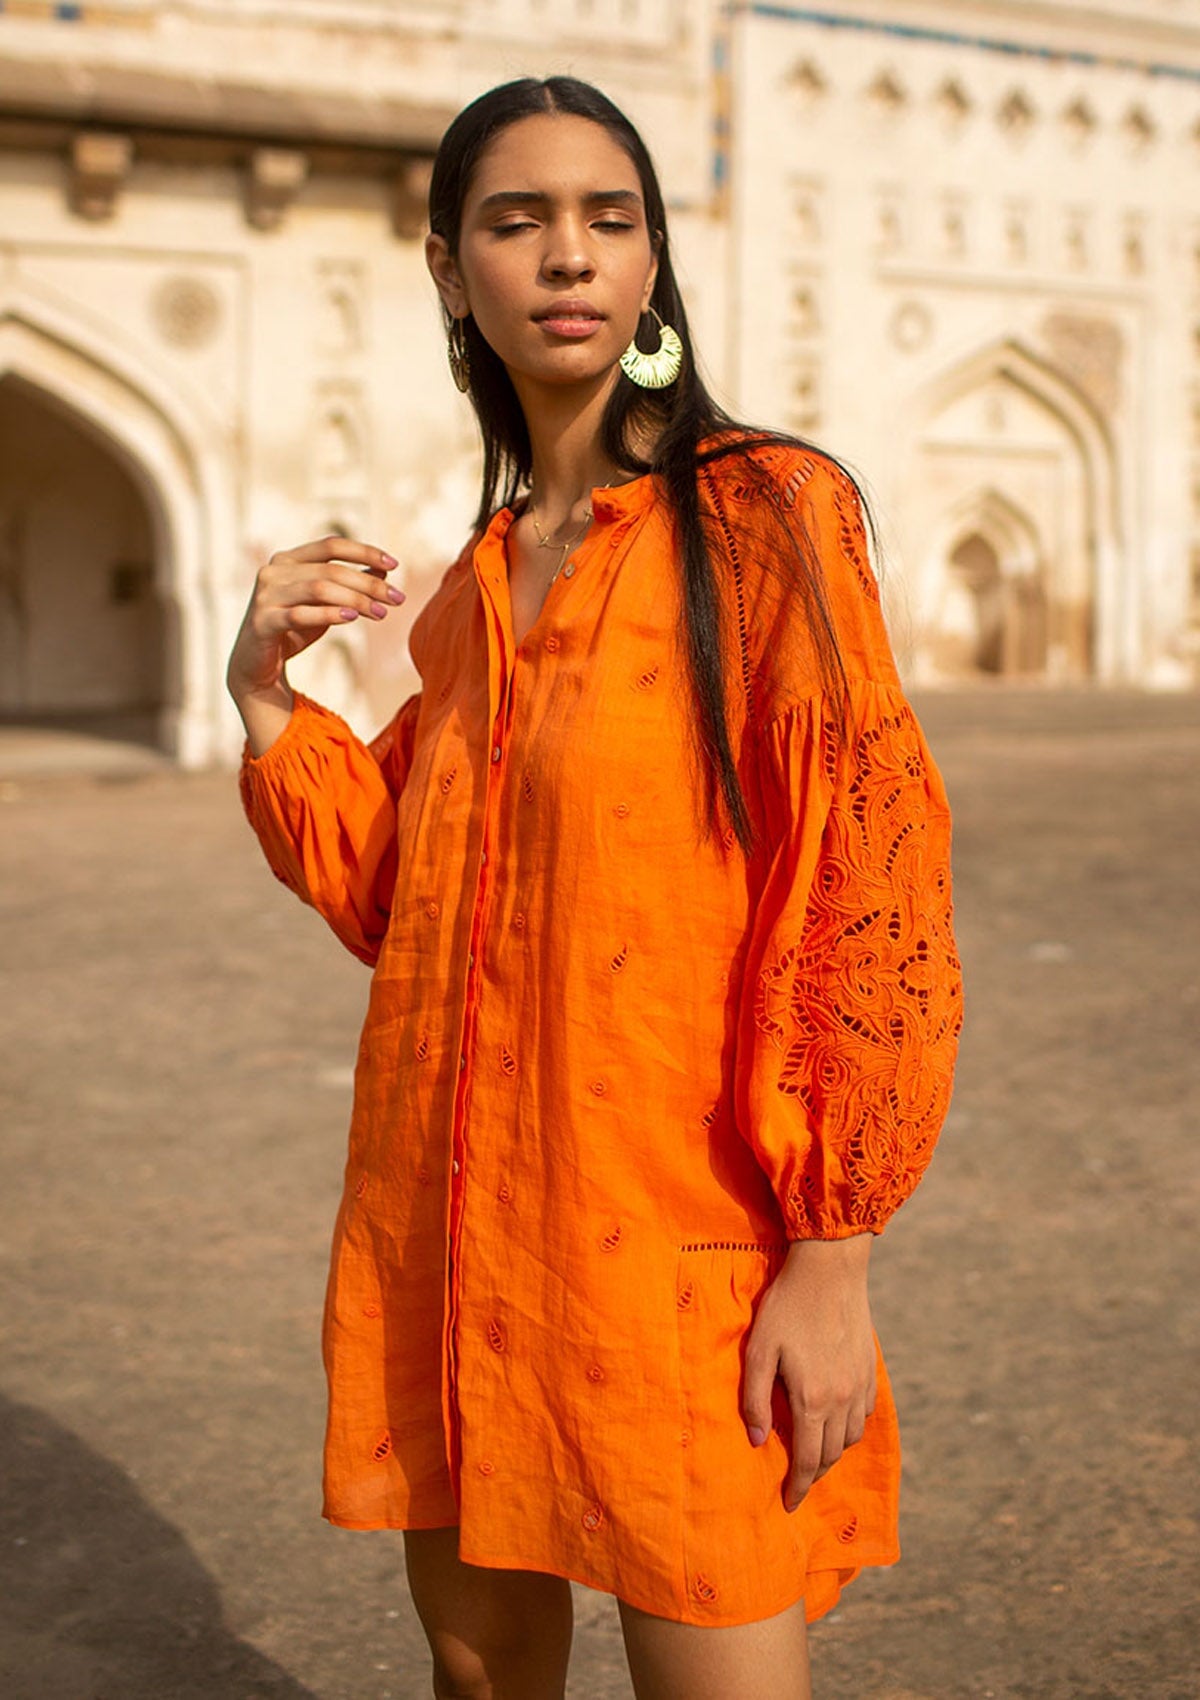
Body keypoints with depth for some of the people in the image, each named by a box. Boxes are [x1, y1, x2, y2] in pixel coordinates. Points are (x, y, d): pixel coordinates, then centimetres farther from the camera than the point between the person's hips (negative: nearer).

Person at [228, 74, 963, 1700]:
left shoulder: (762, 508, -7)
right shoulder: (483, 574, 12)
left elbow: (868, 877, -12)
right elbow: (390, 895, 15)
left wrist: (832, 1252, -16)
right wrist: (267, 688, 1)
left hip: (676, 1234, -6)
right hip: (448, 1228, 6)